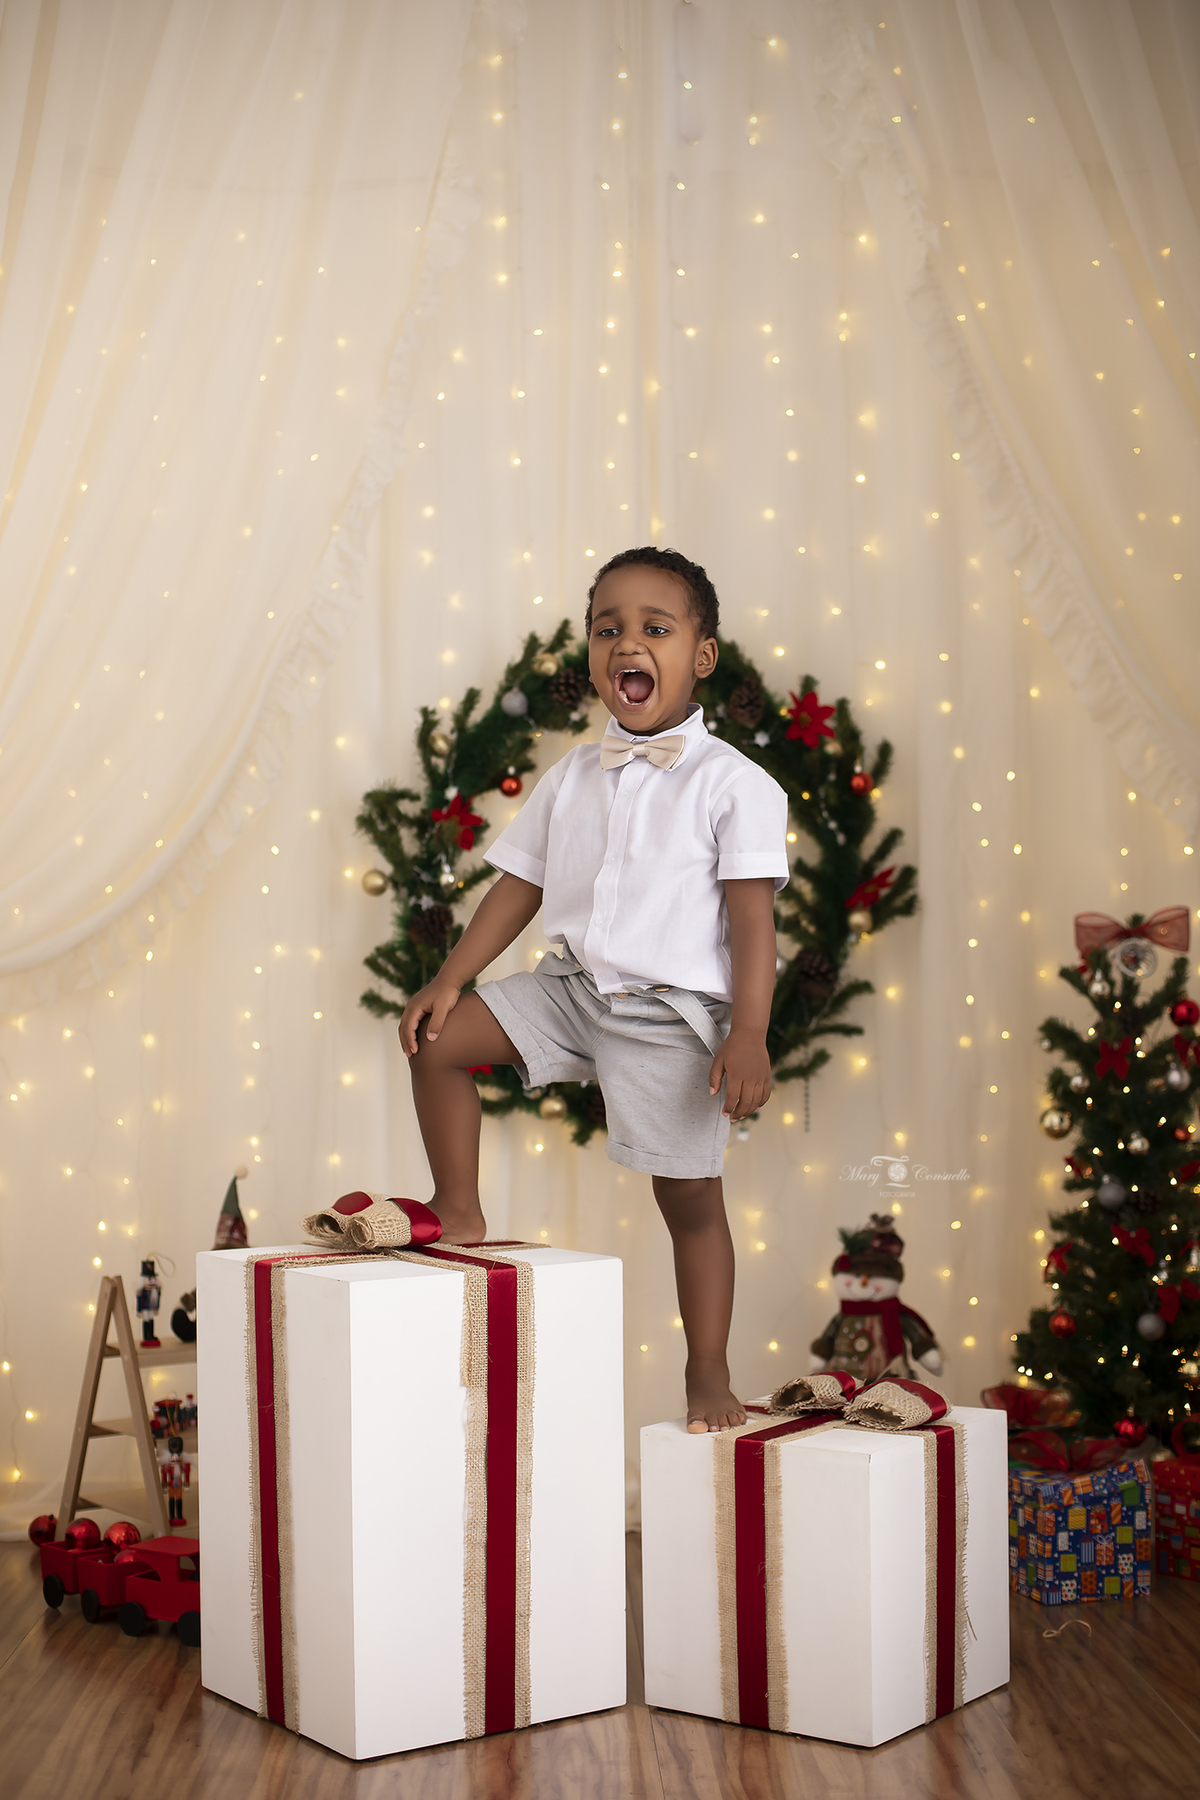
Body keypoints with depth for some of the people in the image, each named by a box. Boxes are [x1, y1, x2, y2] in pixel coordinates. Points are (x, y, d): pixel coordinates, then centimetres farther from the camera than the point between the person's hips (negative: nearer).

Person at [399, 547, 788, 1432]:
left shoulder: (733, 785, -8)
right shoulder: (572, 778, 7)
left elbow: (753, 918, -13)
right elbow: (519, 886, 11)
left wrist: (749, 1036, -21)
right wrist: (449, 979, 4)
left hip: (671, 1010, -5)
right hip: (572, 985, 5)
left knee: (691, 1198, 2)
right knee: (438, 1039, -5)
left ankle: (709, 1375, 16)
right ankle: (460, 1216, 9)